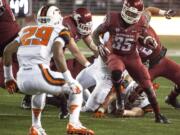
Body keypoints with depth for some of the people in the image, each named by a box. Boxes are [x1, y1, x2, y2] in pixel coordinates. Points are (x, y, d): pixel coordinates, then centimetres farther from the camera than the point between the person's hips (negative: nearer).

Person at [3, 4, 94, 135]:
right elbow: (57, 55, -11)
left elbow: (8, 51, 18)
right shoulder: (59, 31, 8)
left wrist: (8, 77, 28)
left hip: (22, 80, 6)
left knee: (39, 91, 40)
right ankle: (74, 124, 2)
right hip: (40, 75, -6)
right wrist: (70, 81, -8)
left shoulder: (27, 31, 24)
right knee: (76, 88, 17)